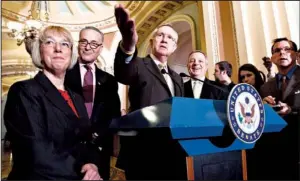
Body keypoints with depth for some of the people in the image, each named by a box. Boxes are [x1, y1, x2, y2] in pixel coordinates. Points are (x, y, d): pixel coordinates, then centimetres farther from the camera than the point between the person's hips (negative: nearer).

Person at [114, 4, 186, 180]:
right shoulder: (140, 66, -3)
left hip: (174, 153, 6)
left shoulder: (177, 78, 17)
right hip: (144, 152, -6)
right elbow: (124, 74, -27)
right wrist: (128, 46, -48)